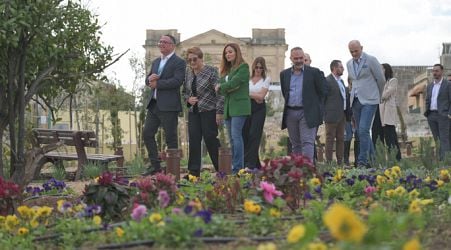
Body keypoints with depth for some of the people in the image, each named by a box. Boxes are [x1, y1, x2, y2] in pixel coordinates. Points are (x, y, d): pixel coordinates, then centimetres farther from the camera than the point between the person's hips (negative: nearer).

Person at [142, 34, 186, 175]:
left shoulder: (179, 62, -5)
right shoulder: (156, 62, 19)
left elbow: (177, 81, -19)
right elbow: (148, 81, 20)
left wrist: (157, 83, -14)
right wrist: (149, 78, -5)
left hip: (169, 106, -8)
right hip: (154, 104, 8)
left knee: (170, 138, -2)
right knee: (147, 133, 6)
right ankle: (155, 165, 15)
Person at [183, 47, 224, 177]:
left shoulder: (211, 71, -8)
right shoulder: (188, 72, 10)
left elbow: (219, 93, -10)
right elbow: (184, 91, 20)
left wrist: (219, 112, -14)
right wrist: (188, 99, -3)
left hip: (209, 111, -5)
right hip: (193, 111, 6)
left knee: (210, 139, -5)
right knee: (194, 140, 1)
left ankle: (221, 170, 7)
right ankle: (194, 171, 4)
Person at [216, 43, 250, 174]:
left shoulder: (243, 67, -1)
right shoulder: (226, 69, 21)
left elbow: (234, 82, -13)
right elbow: (219, 87, 11)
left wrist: (221, 87, 1)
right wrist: (228, 88, -9)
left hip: (239, 106, -7)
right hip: (228, 107, 7)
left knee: (236, 135, -15)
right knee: (232, 138, 6)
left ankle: (238, 168, -16)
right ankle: (234, 168, 7)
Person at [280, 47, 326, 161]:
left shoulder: (314, 72, -2)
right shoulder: (284, 74, 10)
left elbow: (322, 91, 2)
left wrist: (312, 104, 6)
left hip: (307, 113, -4)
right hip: (290, 112, 4)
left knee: (307, 142, -12)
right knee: (295, 144, 10)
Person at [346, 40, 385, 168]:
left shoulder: (371, 60, -5)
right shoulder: (349, 64, 13)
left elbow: (381, 79, 1)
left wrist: (377, 96, 12)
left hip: (369, 101, -6)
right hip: (355, 100, 6)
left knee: (363, 130, -17)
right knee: (361, 132, 7)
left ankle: (363, 161, -15)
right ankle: (372, 159, 16)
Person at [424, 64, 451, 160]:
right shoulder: (430, 86, 16)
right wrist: (426, 112, 8)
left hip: (443, 115, -6)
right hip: (431, 115, 6)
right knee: (436, 138, 8)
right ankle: (438, 158, 11)